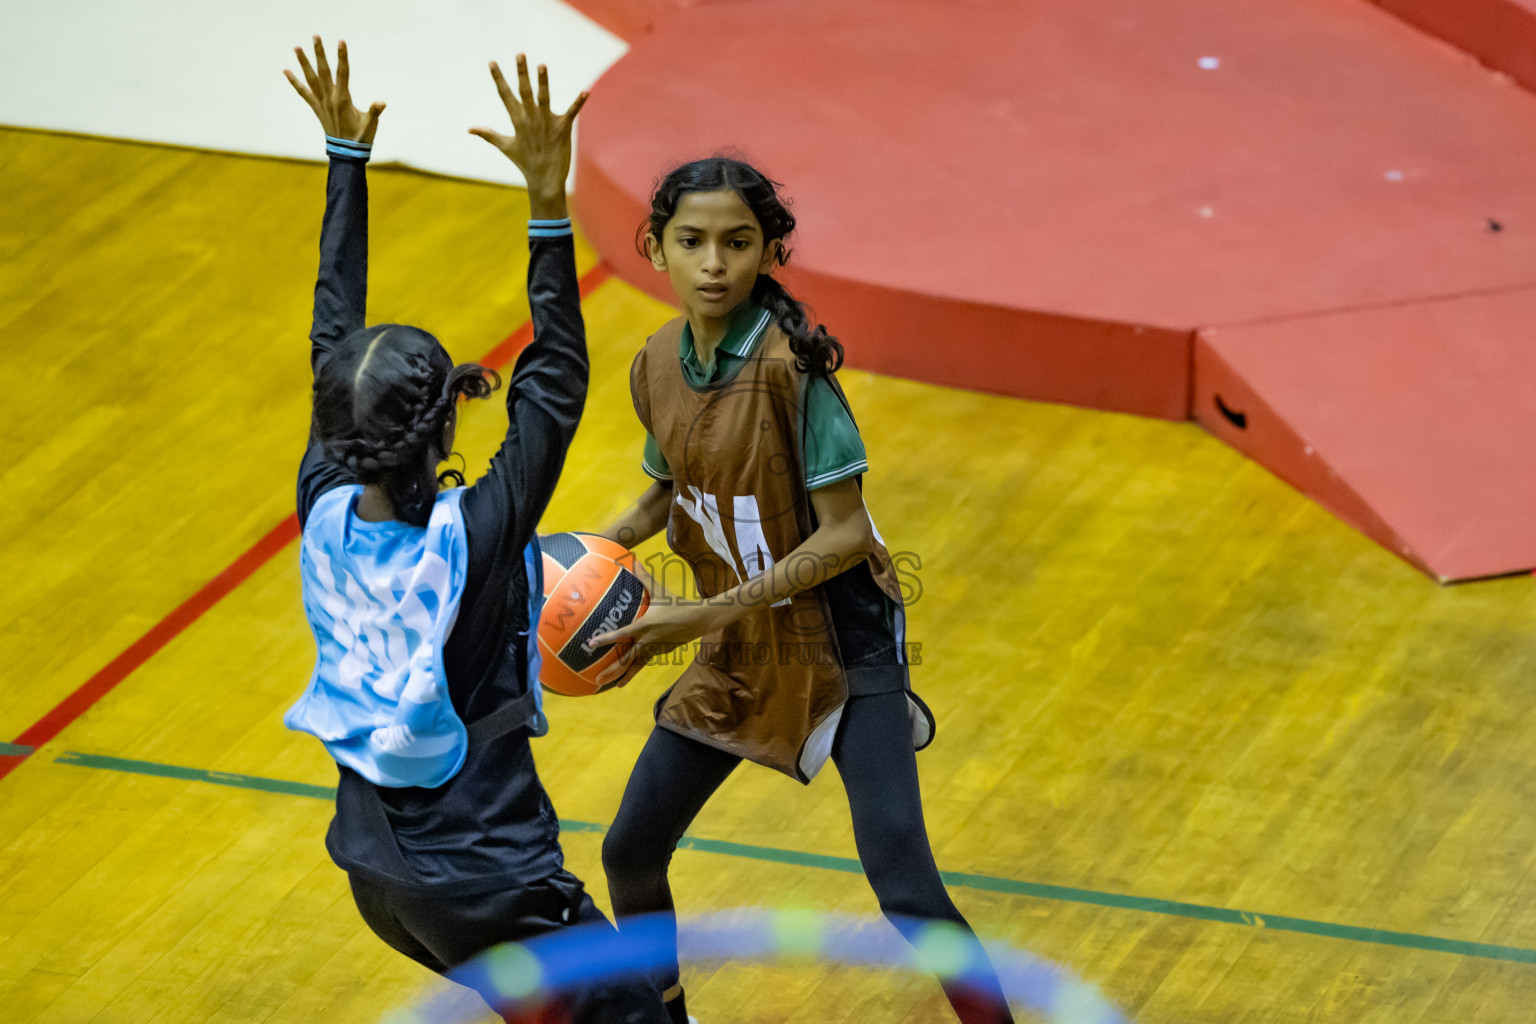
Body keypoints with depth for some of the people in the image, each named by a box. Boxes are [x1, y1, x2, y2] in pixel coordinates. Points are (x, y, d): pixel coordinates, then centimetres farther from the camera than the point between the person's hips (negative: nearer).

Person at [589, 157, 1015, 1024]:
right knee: (630, 855, 11)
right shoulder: (657, 366, -3)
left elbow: (845, 534, -23)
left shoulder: (790, 366, -23)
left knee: (906, 890, -18)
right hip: (737, 652, 6)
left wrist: (706, 615, -25)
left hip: (841, 645, -6)